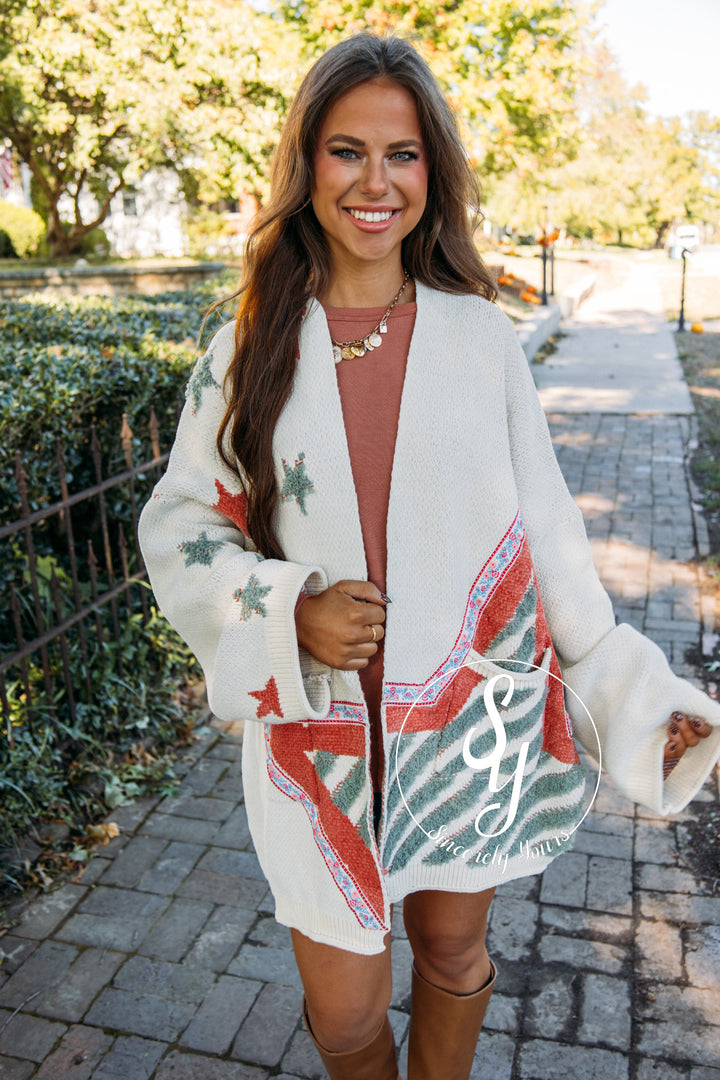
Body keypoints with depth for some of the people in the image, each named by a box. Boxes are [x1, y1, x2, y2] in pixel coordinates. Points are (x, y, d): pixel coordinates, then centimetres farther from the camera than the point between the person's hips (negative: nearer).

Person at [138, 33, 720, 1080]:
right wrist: (287, 610, -17)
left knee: (453, 956, 21)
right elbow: (179, 525, 1)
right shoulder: (249, 350, -2)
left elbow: (547, 535, 1)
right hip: (321, 733, 0)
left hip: (474, 723, 1)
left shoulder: (482, 338, -2)